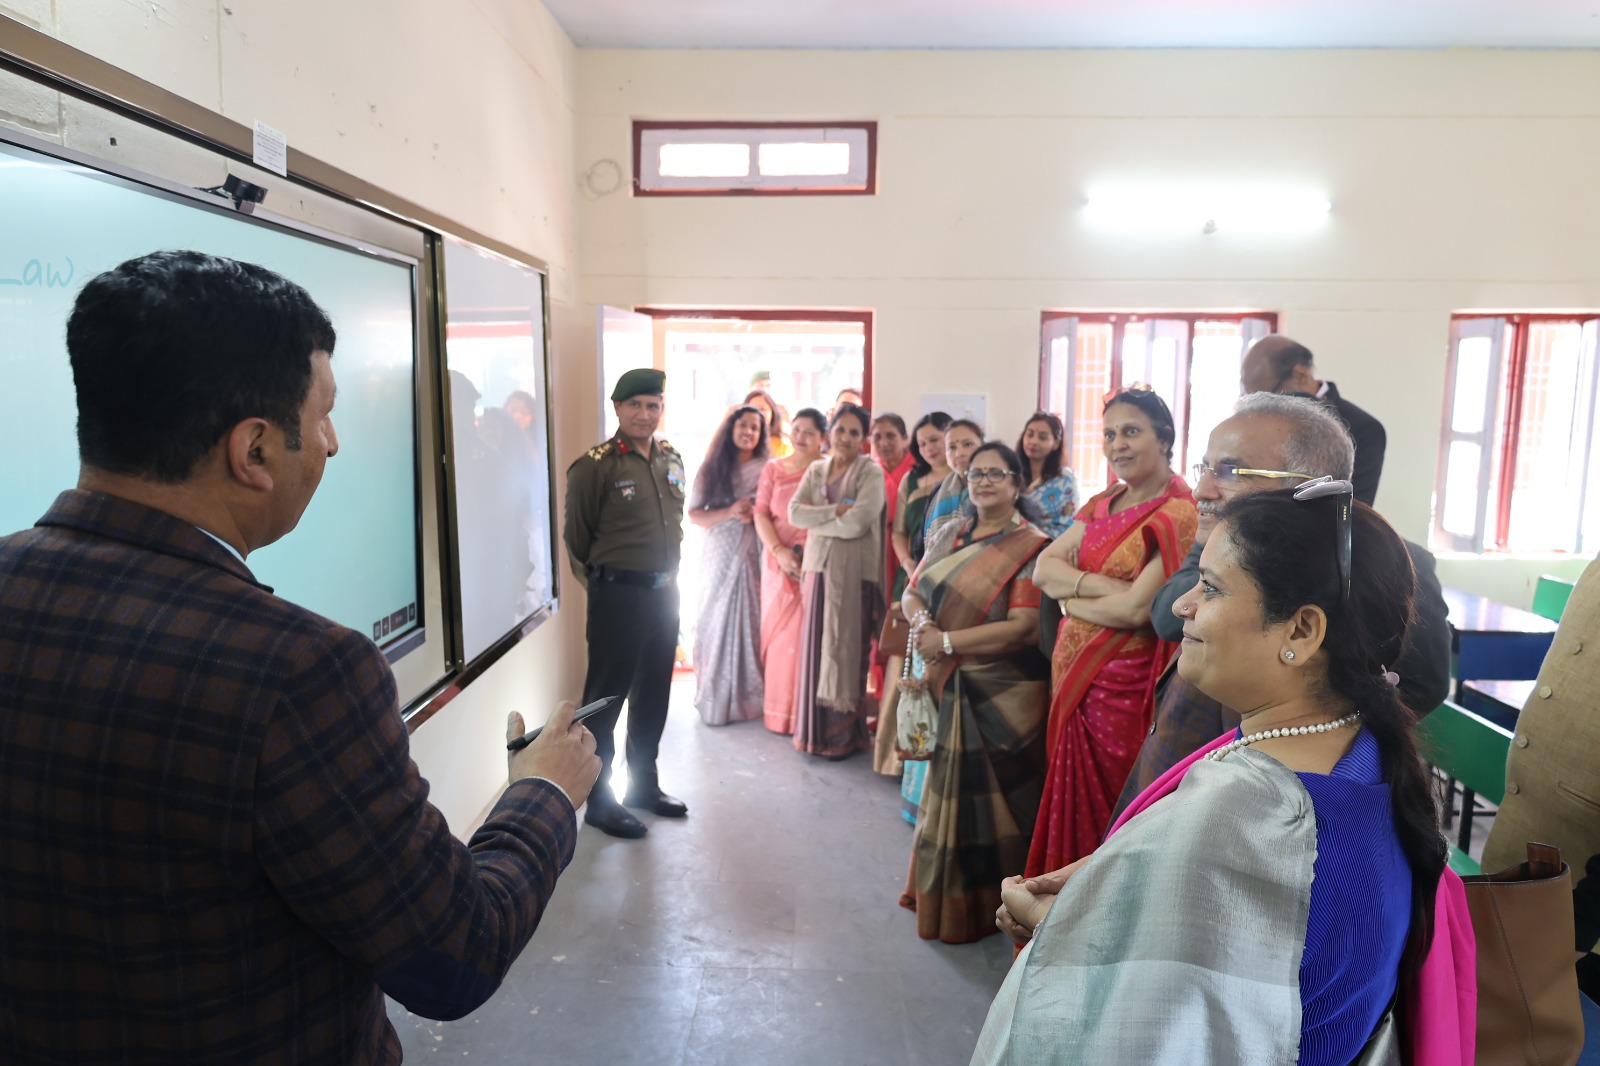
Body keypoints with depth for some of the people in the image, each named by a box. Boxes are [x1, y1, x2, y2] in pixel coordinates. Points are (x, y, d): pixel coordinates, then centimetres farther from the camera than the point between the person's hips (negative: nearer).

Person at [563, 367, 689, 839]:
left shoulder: (672, 460, 8)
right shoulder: (595, 465, -11)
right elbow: (576, 535, -4)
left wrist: (667, 574, 15)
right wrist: (602, 579, 5)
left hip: (664, 591, 7)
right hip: (619, 594, -6)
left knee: (653, 694, 16)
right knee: (606, 697, 2)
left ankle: (643, 784, 32)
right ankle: (599, 800, 15)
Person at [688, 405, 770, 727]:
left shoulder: (766, 470, 4)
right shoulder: (712, 468, 5)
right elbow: (694, 514, 0)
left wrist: (757, 515, -14)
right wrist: (730, 512, -13)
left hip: (755, 556, 0)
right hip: (720, 557, 1)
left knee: (751, 622, 1)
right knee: (717, 621, 3)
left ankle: (749, 697, 11)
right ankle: (715, 699, 12)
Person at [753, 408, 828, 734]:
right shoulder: (773, 469, 10)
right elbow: (761, 514, 4)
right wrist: (779, 550, -11)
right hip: (779, 561, 3)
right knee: (777, 630, 7)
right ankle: (778, 709, 16)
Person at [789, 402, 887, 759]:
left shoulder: (871, 472, -3)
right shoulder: (816, 470, 13)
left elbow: (857, 523, -16)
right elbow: (794, 512, -1)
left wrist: (816, 522, -3)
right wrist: (835, 510, -13)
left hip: (853, 572, -5)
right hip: (817, 567, 5)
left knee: (844, 650, 0)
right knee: (815, 649, 7)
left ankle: (845, 735, 10)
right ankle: (814, 730, 18)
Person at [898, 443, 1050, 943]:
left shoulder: (1031, 546, -11)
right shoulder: (950, 534, 9)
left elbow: (1022, 626, -20)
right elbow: (912, 593, 9)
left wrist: (948, 641, -19)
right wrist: (923, 621, -14)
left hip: (1003, 695, -6)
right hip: (948, 688, 6)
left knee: (990, 799, 4)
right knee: (949, 792, 16)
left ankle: (986, 906, 24)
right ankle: (942, 895, 34)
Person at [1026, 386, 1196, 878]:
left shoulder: (1177, 514, -13)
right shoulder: (1101, 505, 11)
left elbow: (1137, 609, -22)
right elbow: (1044, 568, 1)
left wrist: (1071, 597, -6)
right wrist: (1102, 586, -16)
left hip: (1123, 685, -7)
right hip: (1071, 673, 7)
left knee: (1102, 810, 6)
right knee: (1068, 801, 17)